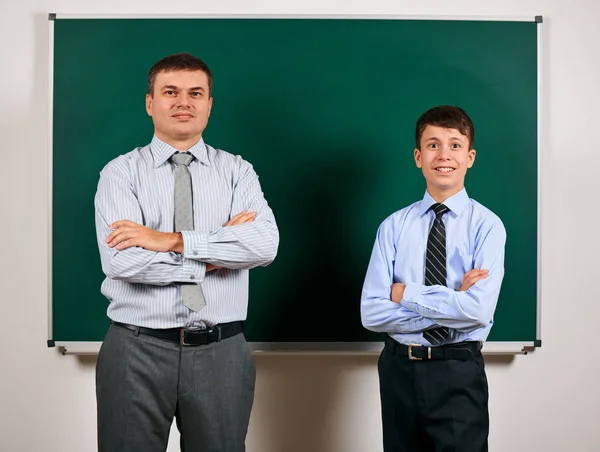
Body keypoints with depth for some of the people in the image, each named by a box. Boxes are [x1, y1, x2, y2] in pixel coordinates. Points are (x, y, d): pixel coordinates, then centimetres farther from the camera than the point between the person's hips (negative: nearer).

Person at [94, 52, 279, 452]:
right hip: (137, 351, -1)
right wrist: (215, 254, -12)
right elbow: (122, 260, -15)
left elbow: (265, 244, -14)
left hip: (221, 351, 1)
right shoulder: (121, 173, 0)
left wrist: (173, 240, -18)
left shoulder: (237, 171, 4)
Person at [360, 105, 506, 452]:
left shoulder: (486, 225, -6)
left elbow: (479, 309, -18)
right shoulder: (394, 226, 0)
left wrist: (406, 293, -12)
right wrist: (451, 303, -15)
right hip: (400, 369, 3)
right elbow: (371, 313, -8)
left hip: (459, 372, -2)